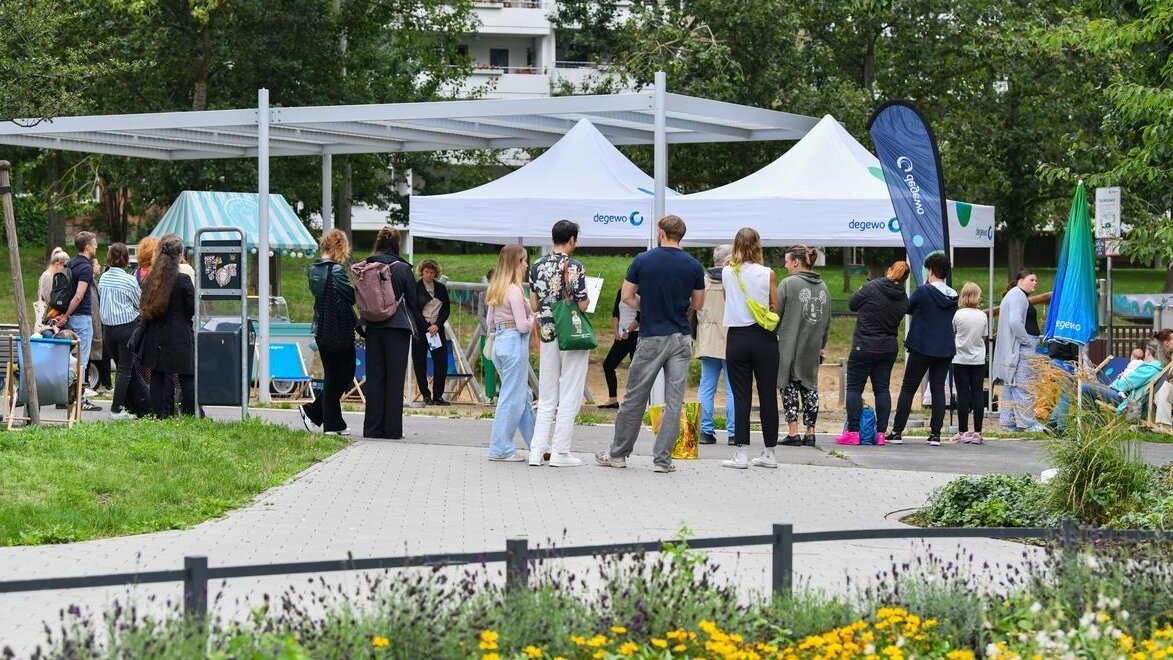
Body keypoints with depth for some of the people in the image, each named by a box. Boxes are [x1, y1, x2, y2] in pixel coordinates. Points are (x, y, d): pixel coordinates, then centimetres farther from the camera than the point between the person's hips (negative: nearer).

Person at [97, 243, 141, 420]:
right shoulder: (128, 280, -12)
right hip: (126, 325, -5)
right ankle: (117, 409, -4)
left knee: (121, 367, 16)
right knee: (126, 369, 0)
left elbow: (101, 300, 13)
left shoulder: (103, 278, 3)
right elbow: (140, 304, -1)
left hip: (108, 327, 5)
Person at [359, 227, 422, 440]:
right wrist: (421, 325, 10)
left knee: (374, 377, 8)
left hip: (373, 327, 4)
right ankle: (392, 429, -1)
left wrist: (363, 325, 15)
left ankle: (372, 428, 7)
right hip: (397, 327, -4)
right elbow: (412, 301, -1)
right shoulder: (402, 268, -6)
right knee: (395, 377, 0)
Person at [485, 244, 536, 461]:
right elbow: (522, 326, -15)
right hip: (514, 343, -9)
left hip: (499, 342, 9)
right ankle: (501, 449, 0)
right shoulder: (514, 290, -14)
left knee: (524, 395, 15)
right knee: (513, 397, -2)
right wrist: (532, 319, 4)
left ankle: (536, 445, 20)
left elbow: (490, 325, 16)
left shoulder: (496, 289, 12)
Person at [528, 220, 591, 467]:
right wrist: (587, 300, 9)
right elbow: (582, 305, -13)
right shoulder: (575, 267, -13)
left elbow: (534, 306, 7)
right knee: (569, 398, 2)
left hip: (547, 335, 5)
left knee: (546, 399, 11)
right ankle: (560, 452, 1)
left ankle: (537, 451, 6)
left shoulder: (538, 267, 4)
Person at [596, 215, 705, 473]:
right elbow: (698, 304, 8)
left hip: (651, 338, -1)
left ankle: (618, 454, 16)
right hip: (681, 337, 1)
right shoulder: (693, 266, -1)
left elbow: (627, 296, 0)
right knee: (674, 401, 3)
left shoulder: (643, 261, -5)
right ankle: (663, 458, 0)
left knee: (634, 399, 8)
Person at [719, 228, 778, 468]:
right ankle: (769, 453, 11)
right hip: (764, 338, -1)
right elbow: (775, 309, 2)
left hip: (736, 338, 1)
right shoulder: (767, 274, -5)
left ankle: (741, 453, -4)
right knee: (768, 395, 7)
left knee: (741, 396, 3)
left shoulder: (727, 273, 0)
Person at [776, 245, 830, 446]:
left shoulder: (788, 284, -10)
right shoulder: (823, 287, 9)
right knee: (809, 386, 11)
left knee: (789, 386, 0)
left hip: (789, 346, -5)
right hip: (813, 347, 5)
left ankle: (793, 433, -5)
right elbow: (827, 321, 14)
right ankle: (810, 433, 9)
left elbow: (776, 314, -9)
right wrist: (821, 345, 22)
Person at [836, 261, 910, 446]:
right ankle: (881, 433, 8)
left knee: (854, 388, 2)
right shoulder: (903, 299, 1)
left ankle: (853, 432, -3)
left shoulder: (872, 287, -15)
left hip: (864, 347, -5)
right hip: (889, 348, 5)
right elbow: (897, 319, 9)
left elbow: (852, 304, -3)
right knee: (882, 389, 11)